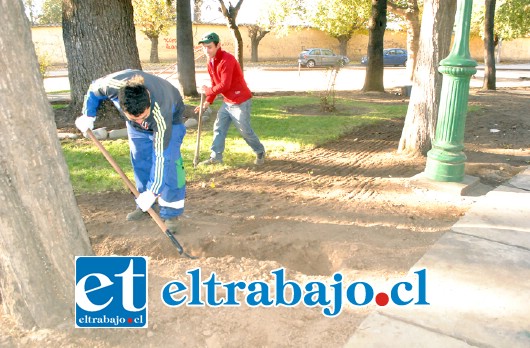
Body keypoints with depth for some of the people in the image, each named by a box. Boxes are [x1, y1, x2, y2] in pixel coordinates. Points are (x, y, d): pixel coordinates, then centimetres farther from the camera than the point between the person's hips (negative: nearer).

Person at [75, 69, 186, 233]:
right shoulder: (112, 84, -38)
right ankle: (143, 206, 23)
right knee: (140, 162, 6)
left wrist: (153, 192, -37)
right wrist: (87, 115, -14)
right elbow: (94, 89, -10)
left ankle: (171, 212, -8)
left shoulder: (161, 115, -46)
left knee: (168, 161, -18)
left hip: (170, 118, -4)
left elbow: (161, 156, -39)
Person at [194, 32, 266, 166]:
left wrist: (207, 91, -16)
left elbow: (224, 85, -27)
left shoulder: (227, 60, -23)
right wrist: (208, 102, 3)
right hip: (227, 102, 9)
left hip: (240, 102, -9)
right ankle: (215, 157, 16)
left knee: (245, 131, 1)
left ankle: (260, 152, 23)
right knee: (218, 128, 8)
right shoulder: (211, 62, 6)